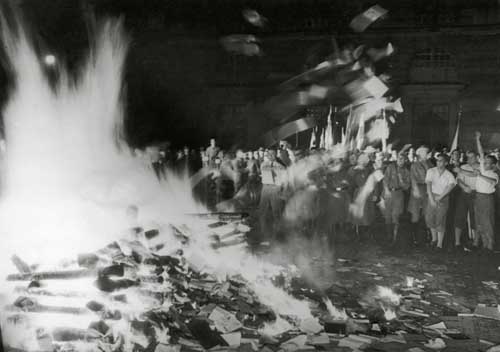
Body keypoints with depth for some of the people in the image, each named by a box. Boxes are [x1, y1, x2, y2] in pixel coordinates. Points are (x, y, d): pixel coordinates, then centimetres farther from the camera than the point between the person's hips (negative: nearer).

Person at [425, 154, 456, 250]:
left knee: (440, 221, -4)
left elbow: (451, 186, -16)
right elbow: (428, 184, -8)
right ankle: (434, 239, 27)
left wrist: (440, 197, -22)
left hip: (443, 199, -2)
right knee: (430, 219, 5)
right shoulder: (431, 171, 0)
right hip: (432, 197, 2)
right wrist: (431, 198, -18)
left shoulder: (449, 175, -3)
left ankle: (439, 244, 4)